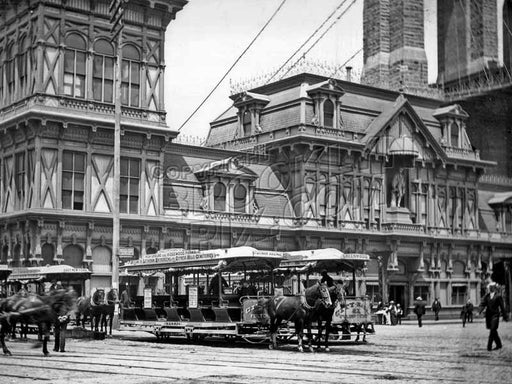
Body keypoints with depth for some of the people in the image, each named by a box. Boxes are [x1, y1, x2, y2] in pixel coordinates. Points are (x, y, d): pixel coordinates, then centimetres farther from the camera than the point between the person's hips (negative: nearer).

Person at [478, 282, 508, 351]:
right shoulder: (486, 296, 10)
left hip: (495, 315, -5)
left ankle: (489, 346, -12)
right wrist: (479, 312, -17)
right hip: (488, 315, 5)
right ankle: (499, 345, 24)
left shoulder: (498, 296, -1)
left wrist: (505, 317, 3)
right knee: (493, 330, 10)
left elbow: (502, 307, 1)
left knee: (492, 330, -11)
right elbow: (483, 304, 2)